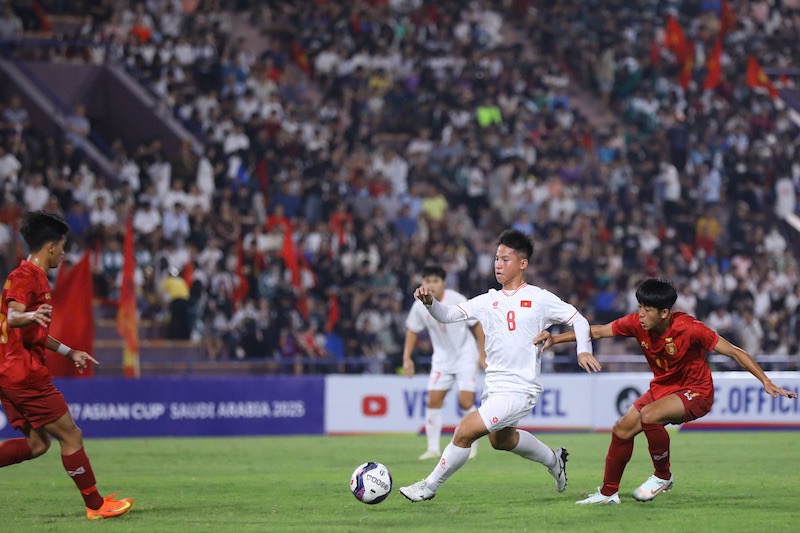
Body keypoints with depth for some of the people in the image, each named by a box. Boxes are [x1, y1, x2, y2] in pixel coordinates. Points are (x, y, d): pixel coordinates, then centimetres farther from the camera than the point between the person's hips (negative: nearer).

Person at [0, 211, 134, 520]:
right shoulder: (26, 276, -12)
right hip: (25, 372, -10)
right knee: (70, 435, -4)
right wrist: (32, 315, -50)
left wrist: (68, 352, 31)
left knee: (37, 442, 11)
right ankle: (96, 505, 1)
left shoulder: (31, 276, 21)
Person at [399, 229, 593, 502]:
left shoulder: (539, 299, -5)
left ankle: (429, 486, -3)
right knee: (501, 440, 30)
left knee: (465, 430, -18)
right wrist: (430, 301, -20)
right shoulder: (488, 301, 8)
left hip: (519, 390, -8)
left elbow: (578, 320, 0)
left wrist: (584, 350, -17)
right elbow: (448, 314, 0)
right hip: (493, 386, 8)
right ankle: (554, 460, 53)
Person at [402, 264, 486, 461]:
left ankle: (472, 446, 7)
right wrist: (407, 358, 1)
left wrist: (483, 354, -10)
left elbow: (476, 325, -10)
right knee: (433, 400, -6)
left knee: (465, 401, -11)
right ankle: (433, 448, 2)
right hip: (442, 356, 4)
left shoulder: (457, 301, -19)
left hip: (466, 354, -4)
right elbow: (412, 330, 8)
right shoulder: (420, 306, -8)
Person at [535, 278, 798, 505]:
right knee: (622, 429, 1)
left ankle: (663, 476, -8)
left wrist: (766, 382, -28)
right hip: (662, 388, 7)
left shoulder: (689, 328, -28)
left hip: (696, 392, -7)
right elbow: (598, 331, -1)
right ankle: (608, 493, 19)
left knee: (649, 415, -30)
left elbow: (734, 352, -23)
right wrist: (556, 339, -9)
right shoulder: (636, 323, -14)